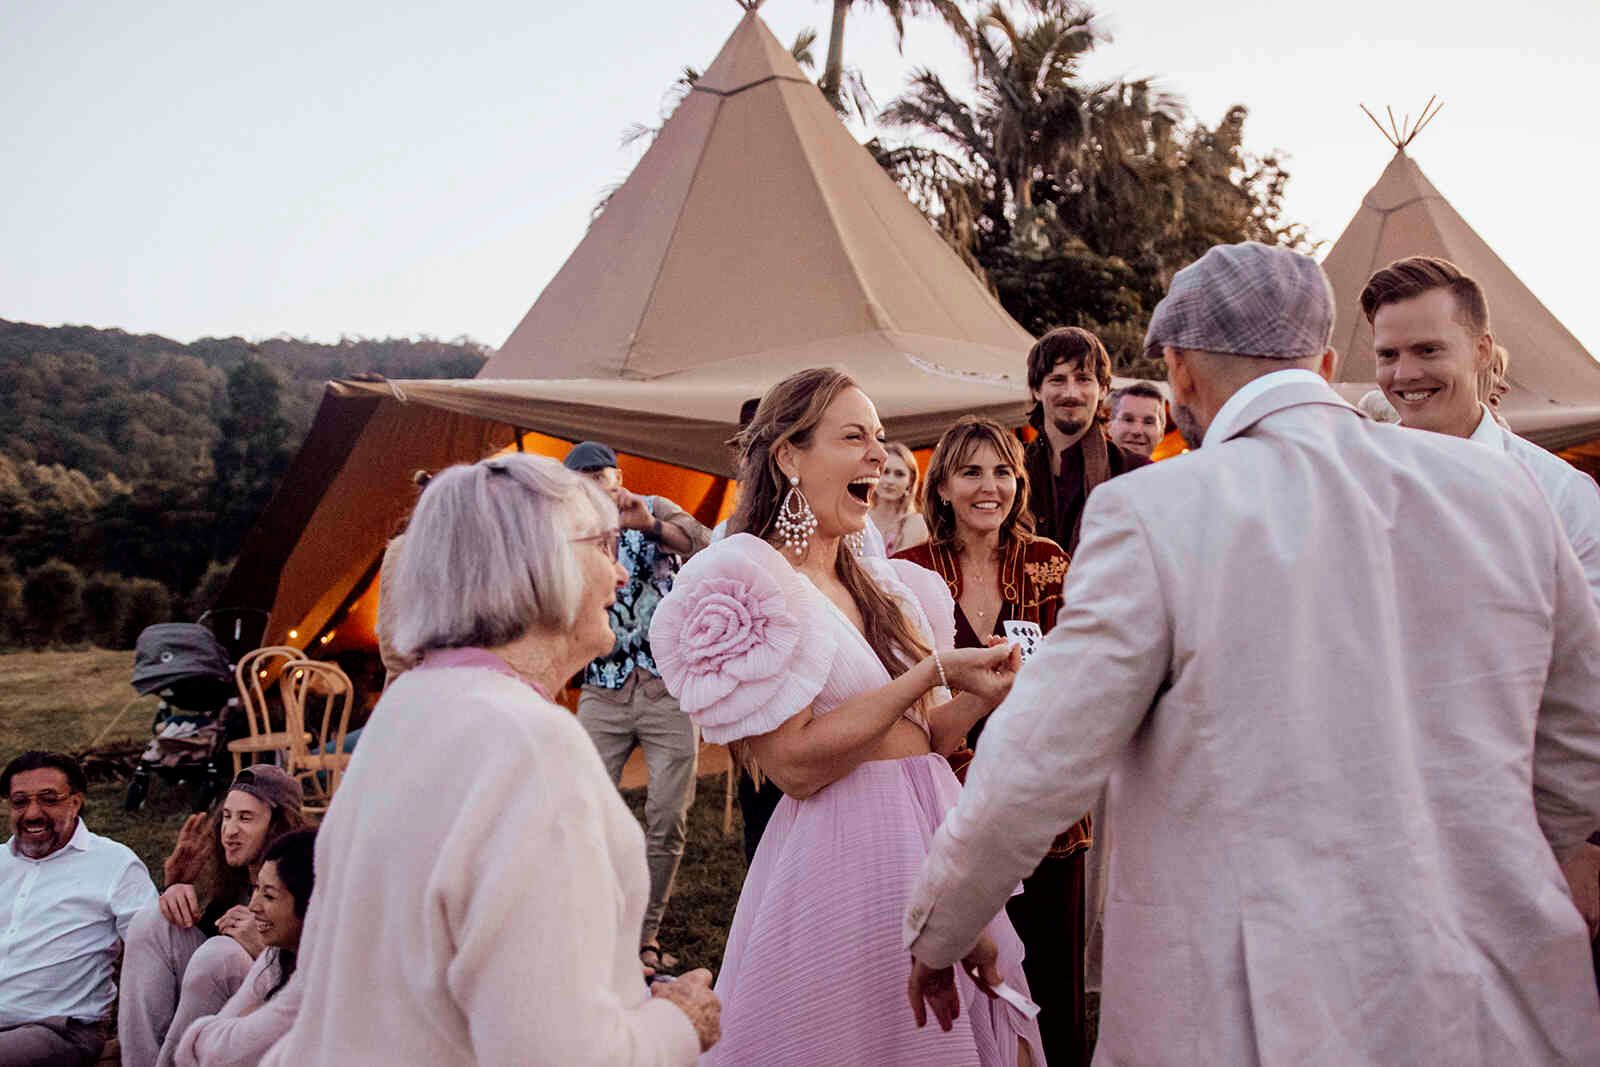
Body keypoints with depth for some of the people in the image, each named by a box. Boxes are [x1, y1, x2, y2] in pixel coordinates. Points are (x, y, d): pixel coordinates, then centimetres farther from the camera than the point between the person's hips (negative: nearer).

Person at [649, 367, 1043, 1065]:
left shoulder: (886, 585, 11)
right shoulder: (746, 581, -12)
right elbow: (796, 762, -19)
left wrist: (982, 697, -5)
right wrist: (934, 672, -18)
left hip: (936, 839, 7)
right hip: (843, 856, -7)